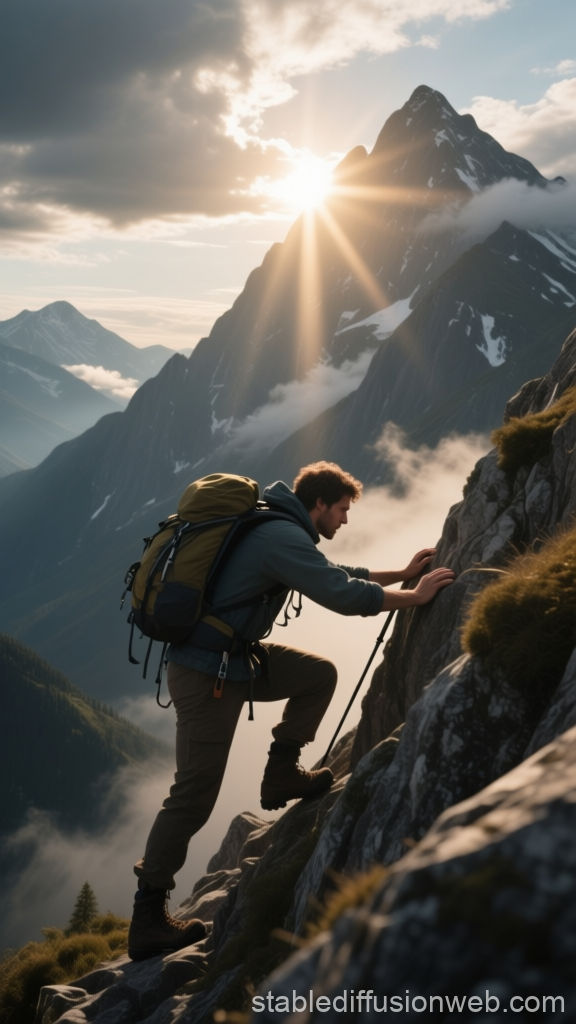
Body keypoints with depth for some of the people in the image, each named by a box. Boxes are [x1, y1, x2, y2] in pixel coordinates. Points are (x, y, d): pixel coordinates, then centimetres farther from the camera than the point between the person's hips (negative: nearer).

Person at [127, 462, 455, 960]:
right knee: (195, 795, -5)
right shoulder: (283, 537, -18)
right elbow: (343, 594, -22)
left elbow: (334, 574, 22)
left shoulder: (278, 528, 13)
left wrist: (402, 573, 20)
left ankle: (282, 774, 19)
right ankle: (149, 920, 4)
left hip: (235, 655, 10)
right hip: (207, 675, -10)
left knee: (319, 674, 11)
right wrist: (415, 596, -10)